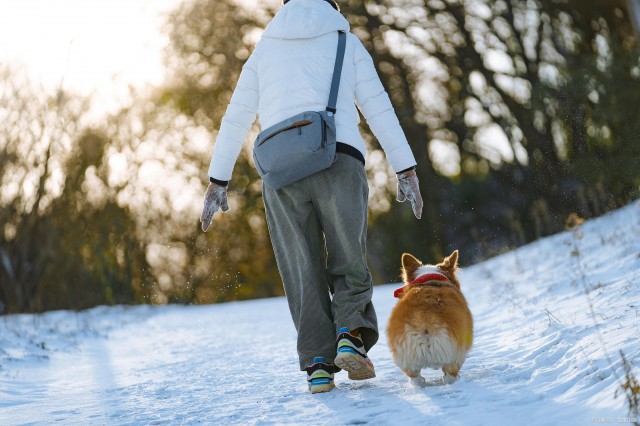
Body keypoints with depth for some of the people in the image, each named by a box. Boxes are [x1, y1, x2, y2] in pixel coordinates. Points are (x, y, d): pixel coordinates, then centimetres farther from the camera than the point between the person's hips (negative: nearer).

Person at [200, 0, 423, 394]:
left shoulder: (265, 49, 23)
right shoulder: (346, 43, 17)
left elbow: (236, 118, 20)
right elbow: (379, 108, 9)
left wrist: (218, 181, 22)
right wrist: (407, 169, 8)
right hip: (339, 161, -2)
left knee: (302, 271, 5)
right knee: (348, 262, 7)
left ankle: (318, 363, -4)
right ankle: (350, 335, -17)